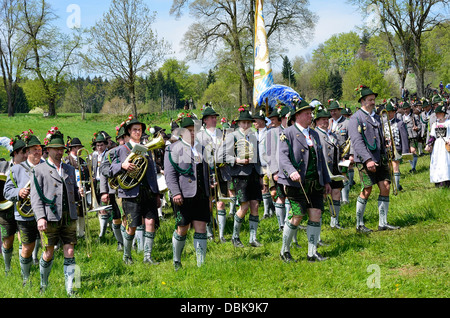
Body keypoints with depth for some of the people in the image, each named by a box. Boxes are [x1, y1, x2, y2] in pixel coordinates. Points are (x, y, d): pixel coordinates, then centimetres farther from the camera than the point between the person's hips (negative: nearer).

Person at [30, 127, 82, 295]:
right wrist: (40, 217, -16)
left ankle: (70, 289, 2)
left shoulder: (70, 169, 16)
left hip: (69, 218, 4)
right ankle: (43, 285, 26)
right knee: (48, 253, 5)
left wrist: (79, 193, -1)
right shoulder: (39, 170, 0)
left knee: (70, 253, 0)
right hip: (50, 218, -4)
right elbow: (35, 196, -5)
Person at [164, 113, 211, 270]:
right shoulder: (173, 149, -1)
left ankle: (201, 263, 1)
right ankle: (176, 261, 21)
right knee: (182, 229, 2)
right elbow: (169, 173, -8)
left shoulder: (201, 148, 17)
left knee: (201, 229, 0)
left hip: (201, 195, 5)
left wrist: (208, 195, 19)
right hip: (184, 196, -5)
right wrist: (175, 193, -18)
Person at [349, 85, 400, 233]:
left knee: (385, 187, 1)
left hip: (379, 159, 7)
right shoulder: (356, 118, -8)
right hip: (365, 160, -7)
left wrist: (385, 157, 21)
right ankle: (359, 224, 7)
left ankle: (383, 223, 8)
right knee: (367, 191, -6)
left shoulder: (376, 117, 18)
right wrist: (367, 160, -26)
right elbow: (357, 141, -18)